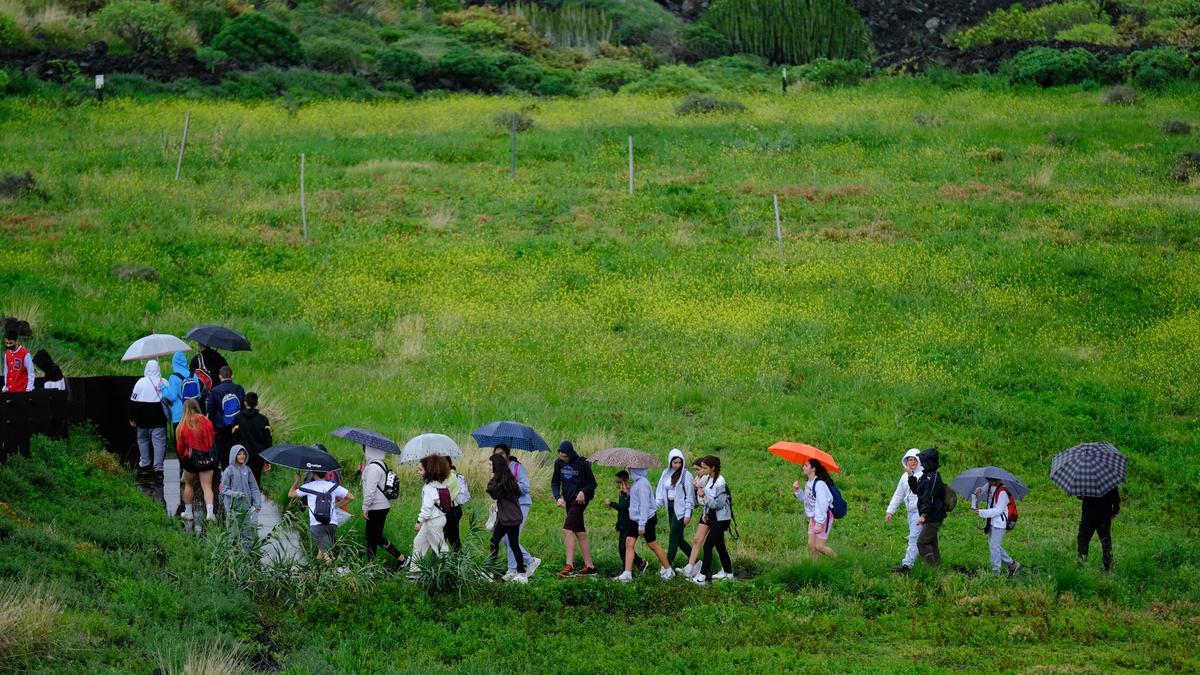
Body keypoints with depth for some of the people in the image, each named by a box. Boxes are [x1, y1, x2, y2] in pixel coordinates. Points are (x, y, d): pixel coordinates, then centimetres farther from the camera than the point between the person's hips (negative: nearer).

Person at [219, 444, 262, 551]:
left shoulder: (247, 470, 6)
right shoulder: (229, 471, -5)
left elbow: (254, 488, 10)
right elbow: (224, 489, -4)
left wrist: (257, 504, 3)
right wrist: (236, 494, -18)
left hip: (246, 506, 4)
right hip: (233, 507, -4)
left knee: (248, 533, 2)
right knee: (234, 533, 0)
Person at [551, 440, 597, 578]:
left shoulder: (582, 464, -11)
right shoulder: (559, 463, 5)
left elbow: (592, 484, -3)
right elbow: (554, 482, 10)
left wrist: (583, 492, -21)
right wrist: (558, 497, -6)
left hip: (580, 500, -7)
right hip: (568, 501, 7)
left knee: (567, 529, -18)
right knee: (580, 533, 9)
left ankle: (569, 566, -23)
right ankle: (590, 567, 13)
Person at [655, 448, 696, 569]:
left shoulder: (686, 475, -8)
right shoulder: (666, 473, 10)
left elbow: (689, 495, -9)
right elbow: (660, 492, 11)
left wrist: (688, 514, -13)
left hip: (681, 509, -7)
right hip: (670, 508, 7)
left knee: (673, 537, -8)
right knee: (678, 538, 10)